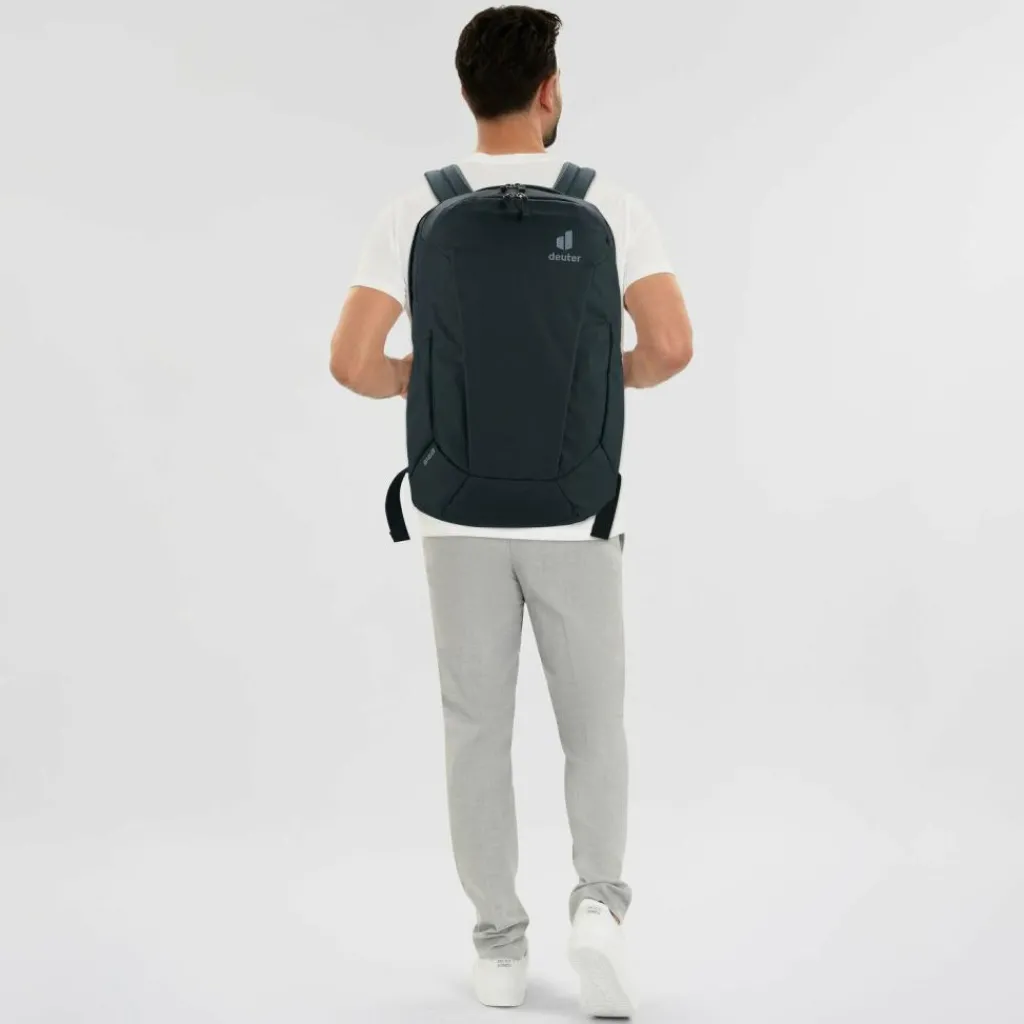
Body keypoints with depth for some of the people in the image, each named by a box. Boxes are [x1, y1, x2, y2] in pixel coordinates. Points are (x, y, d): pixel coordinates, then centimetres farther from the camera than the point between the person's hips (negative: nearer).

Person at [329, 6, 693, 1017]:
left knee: (478, 728, 13)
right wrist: (612, 376, 8)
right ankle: (597, 900, -6)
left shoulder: (416, 211, -4)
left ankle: (499, 941, 19)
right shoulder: (608, 203, -6)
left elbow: (352, 361, -11)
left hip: (461, 513, 1)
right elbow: (672, 344, -15)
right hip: (575, 514, -1)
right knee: (592, 722, 14)